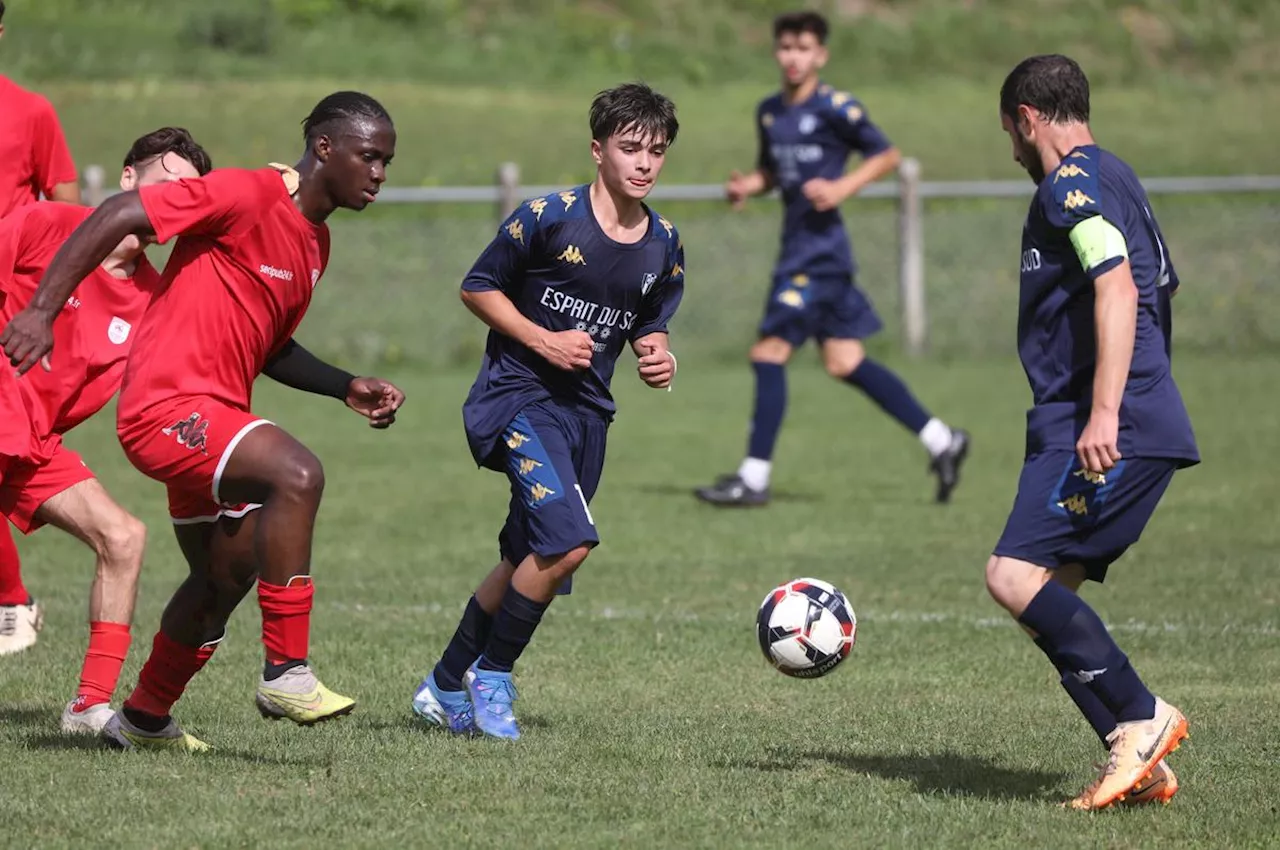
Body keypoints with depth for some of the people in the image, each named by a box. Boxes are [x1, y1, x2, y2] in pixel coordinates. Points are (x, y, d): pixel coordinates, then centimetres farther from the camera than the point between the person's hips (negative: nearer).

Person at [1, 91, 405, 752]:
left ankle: (142, 721, 40)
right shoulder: (249, 196, -15)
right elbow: (116, 216, -18)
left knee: (227, 577, 20)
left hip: (216, 412, 10)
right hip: (168, 405, -10)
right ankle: (286, 672, -25)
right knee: (297, 474, -30)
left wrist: (347, 389, 13)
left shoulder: (315, 240, 14)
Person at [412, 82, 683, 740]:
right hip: (517, 396, -7)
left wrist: (656, 356, -2)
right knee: (569, 541, -23)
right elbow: (478, 288, -4)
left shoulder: (663, 245, 6)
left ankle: (445, 686, 29)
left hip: (586, 413, 7)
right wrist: (544, 341, -15)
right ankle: (491, 675, -4)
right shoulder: (549, 217, -12)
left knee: (528, 561, 11)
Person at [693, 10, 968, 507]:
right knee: (845, 362, 9)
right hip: (797, 245, 8)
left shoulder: (834, 108, -9)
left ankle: (754, 479, -5)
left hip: (820, 248, -8)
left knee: (770, 353, -10)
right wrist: (748, 185, 4)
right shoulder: (769, 112, 13)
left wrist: (843, 187, -16)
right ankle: (941, 441, 17)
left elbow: (887, 155, -4)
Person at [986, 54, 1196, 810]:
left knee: (1015, 575, -16)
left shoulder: (1072, 182, -8)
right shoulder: (1115, 179, 23)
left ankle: (1140, 717, -13)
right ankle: (1141, 764, 4)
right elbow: (1157, 294, 28)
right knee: (1050, 594, 7)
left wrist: (1104, 413, -26)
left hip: (1112, 432, -10)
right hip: (1146, 430, 10)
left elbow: (1118, 287, -21)